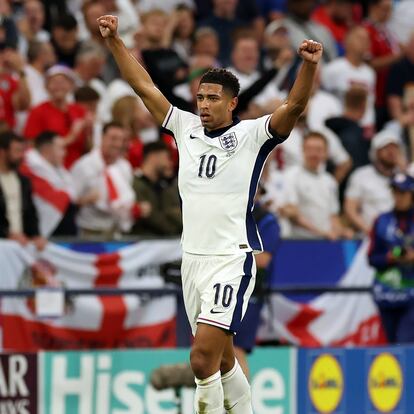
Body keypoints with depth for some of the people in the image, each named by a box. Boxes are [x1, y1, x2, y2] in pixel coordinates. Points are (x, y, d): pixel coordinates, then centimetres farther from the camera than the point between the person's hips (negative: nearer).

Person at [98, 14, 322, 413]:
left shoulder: (251, 135, -5)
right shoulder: (186, 127, 8)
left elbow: (294, 106, -19)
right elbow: (144, 86, 12)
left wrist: (309, 65, -35)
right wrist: (114, 40, 7)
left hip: (231, 260, -6)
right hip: (192, 257, 6)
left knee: (203, 358, -18)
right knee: (222, 358, 15)